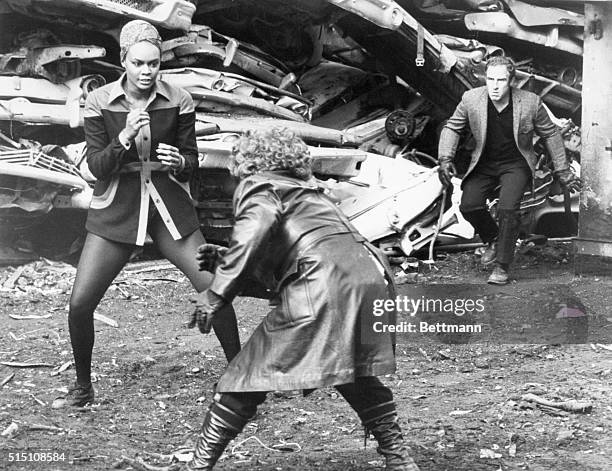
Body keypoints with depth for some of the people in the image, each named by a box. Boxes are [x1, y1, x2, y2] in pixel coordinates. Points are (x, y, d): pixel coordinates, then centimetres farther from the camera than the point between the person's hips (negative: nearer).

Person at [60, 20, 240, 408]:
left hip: (170, 208, 0)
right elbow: (96, 166, -7)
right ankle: (83, 385, 17)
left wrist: (178, 161, -21)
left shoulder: (179, 102, -4)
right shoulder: (99, 102, -5)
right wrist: (125, 138, -24)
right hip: (116, 211, 0)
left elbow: (192, 162, 2)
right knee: (80, 303, -8)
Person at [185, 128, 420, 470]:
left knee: (248, 377, 3)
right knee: (356, 375, 29)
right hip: (371, 273, 8)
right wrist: (224, 262, 39)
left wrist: (217, 294, -13)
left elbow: (258, 224, -12)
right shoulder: (309, 191, 36)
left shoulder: (258, 186, 13)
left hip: (321, 286, -8)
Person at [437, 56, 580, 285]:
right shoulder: (471, 99, -11)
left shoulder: (530, 102, -14)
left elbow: (550, 135, 0)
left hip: (516, 164, -2)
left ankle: (502, 266, -10)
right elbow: (452, 128, 4)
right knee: (469, 205, -18)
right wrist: (445, 158, -11)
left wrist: (562, 171, 3)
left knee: (508, 209, -24)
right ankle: (492, 239, 13)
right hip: (484, 164, 2)